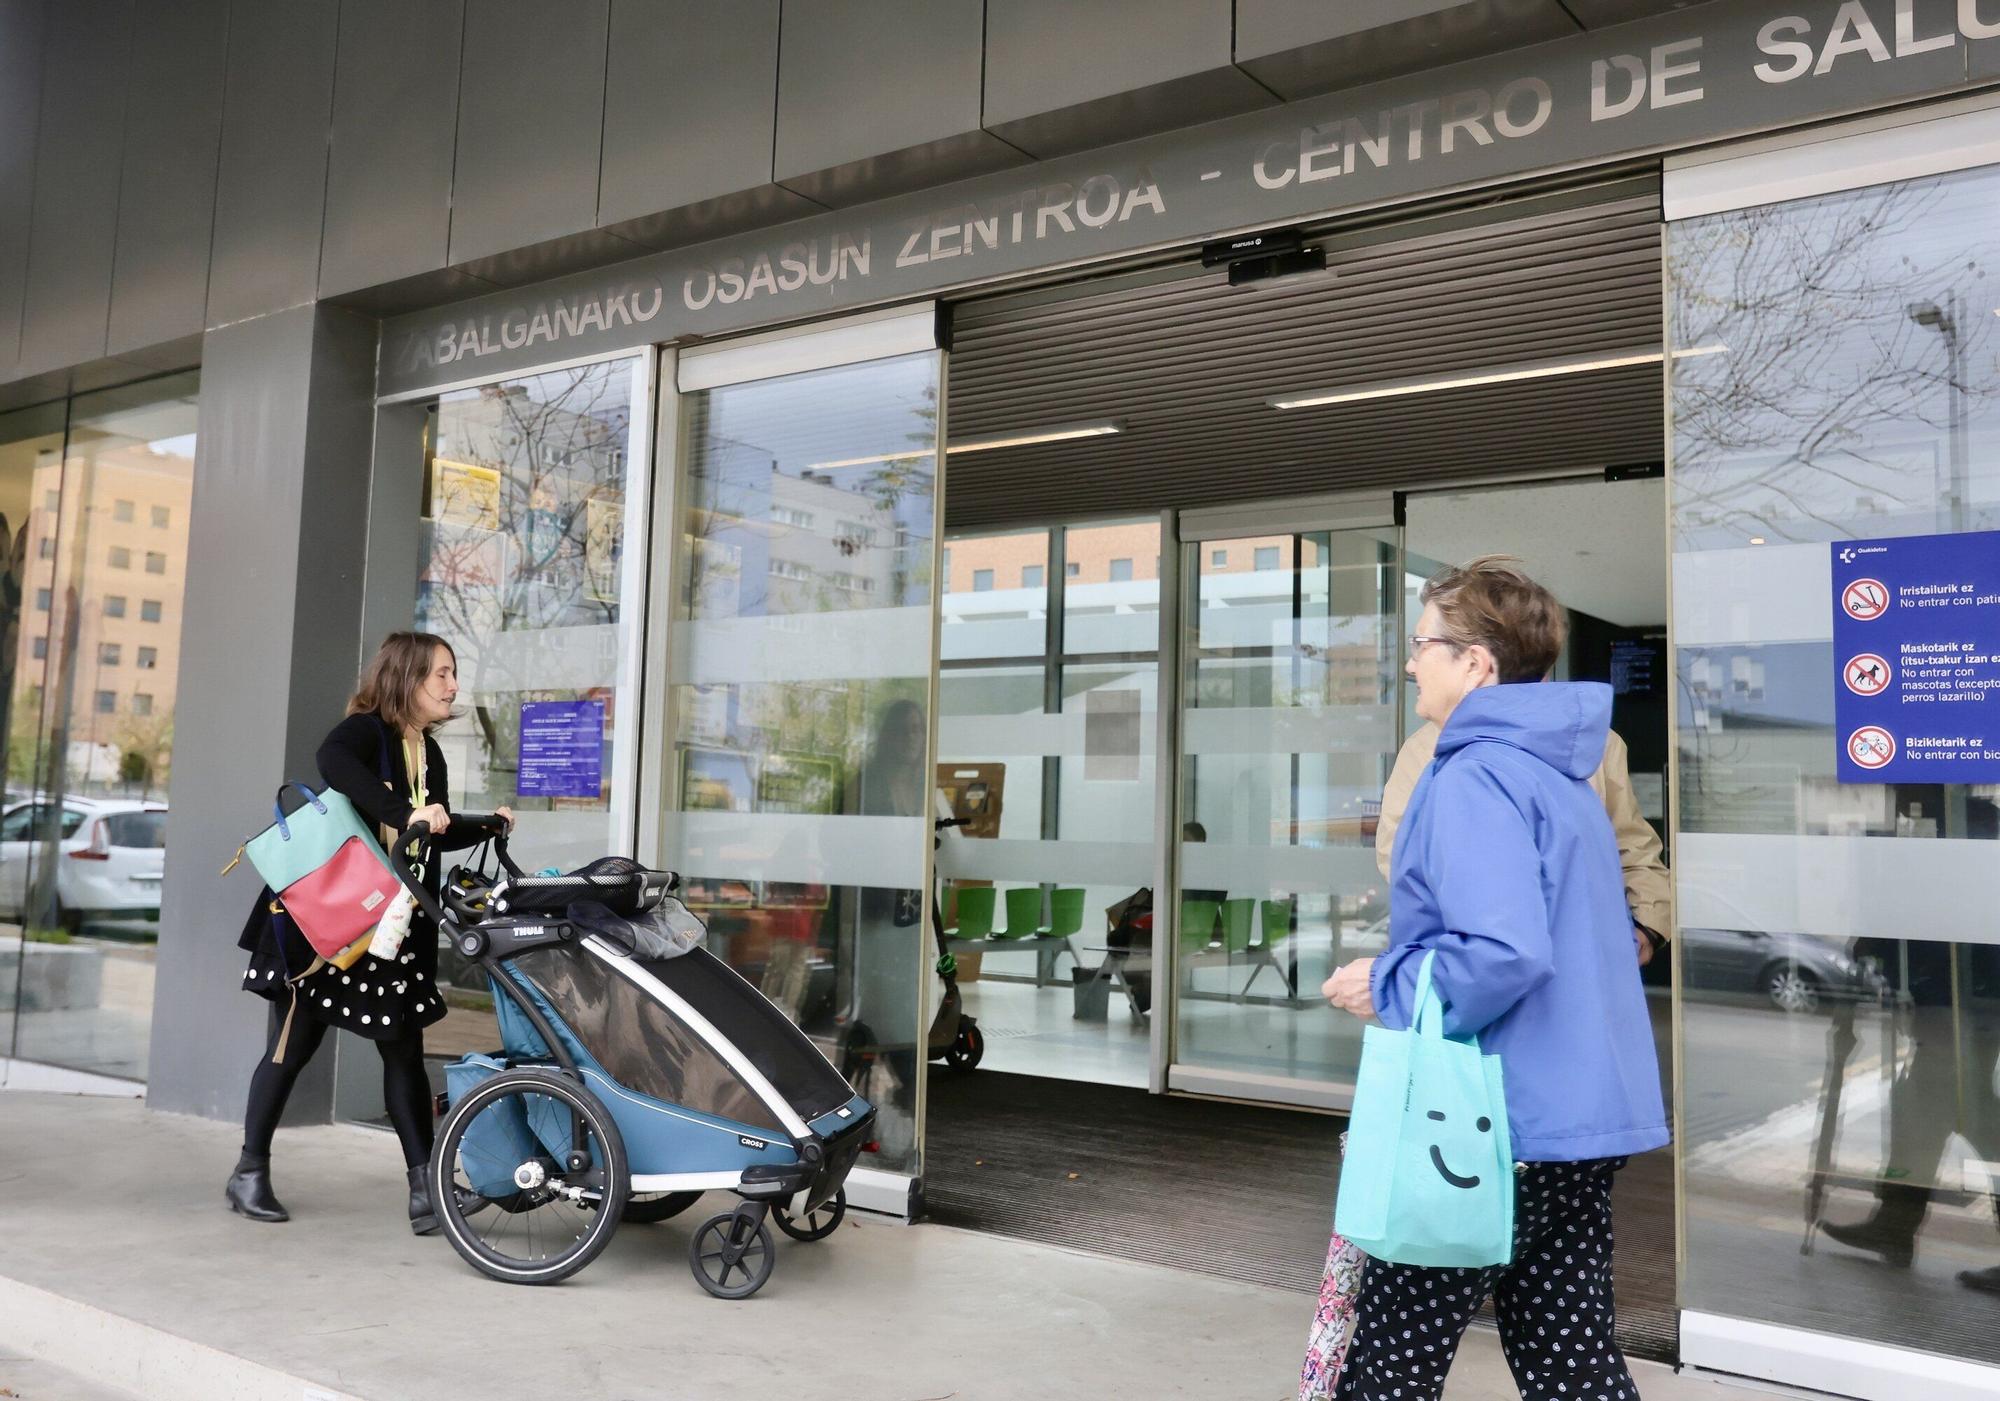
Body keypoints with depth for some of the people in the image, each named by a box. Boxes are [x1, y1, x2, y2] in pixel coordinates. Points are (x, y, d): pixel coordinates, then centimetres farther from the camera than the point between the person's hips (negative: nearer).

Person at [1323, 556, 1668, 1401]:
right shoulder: (1560, 772, 12)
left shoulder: (1475, 777, -17)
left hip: (1498, 1128, -9)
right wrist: (1407, 972, 19)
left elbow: (1504, 955, -29)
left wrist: (1384, 986, -14)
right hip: (1582, 1115, 9)